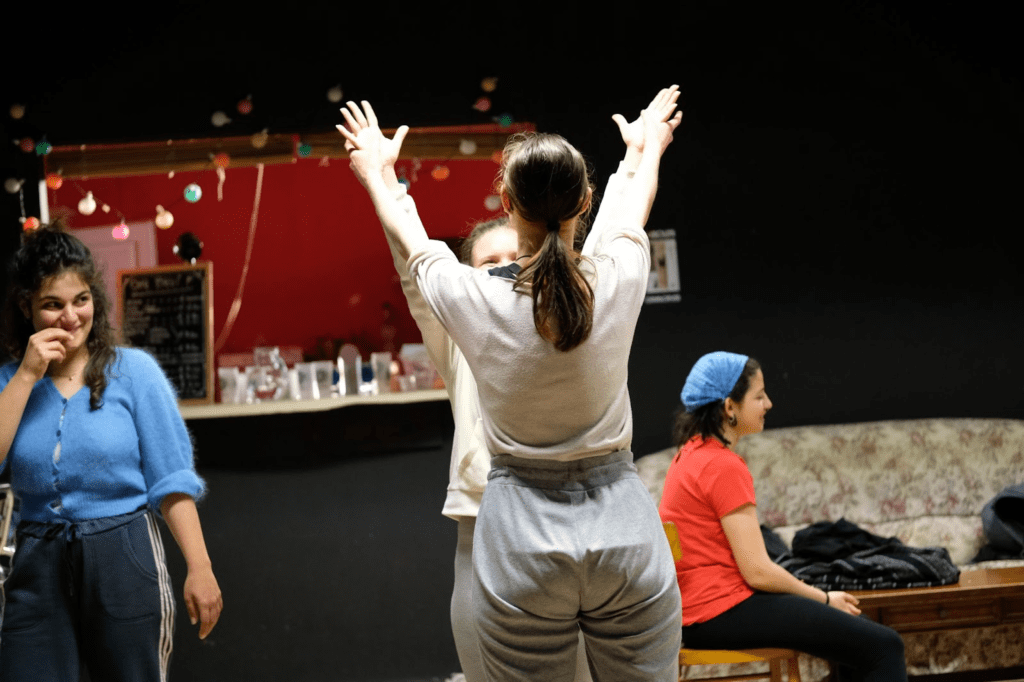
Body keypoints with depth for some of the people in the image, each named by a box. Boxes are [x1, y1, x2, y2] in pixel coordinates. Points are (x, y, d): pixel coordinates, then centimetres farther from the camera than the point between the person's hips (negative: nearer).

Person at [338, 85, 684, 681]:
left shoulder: (476, 302, -9)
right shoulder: (617, 283, -6)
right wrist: (646, 151, 42)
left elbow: (412, 242, 14)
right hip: (623, 525, 1)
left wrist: (376, 172, 34)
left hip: (523, 539, -1)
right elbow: (633, 212, 19)